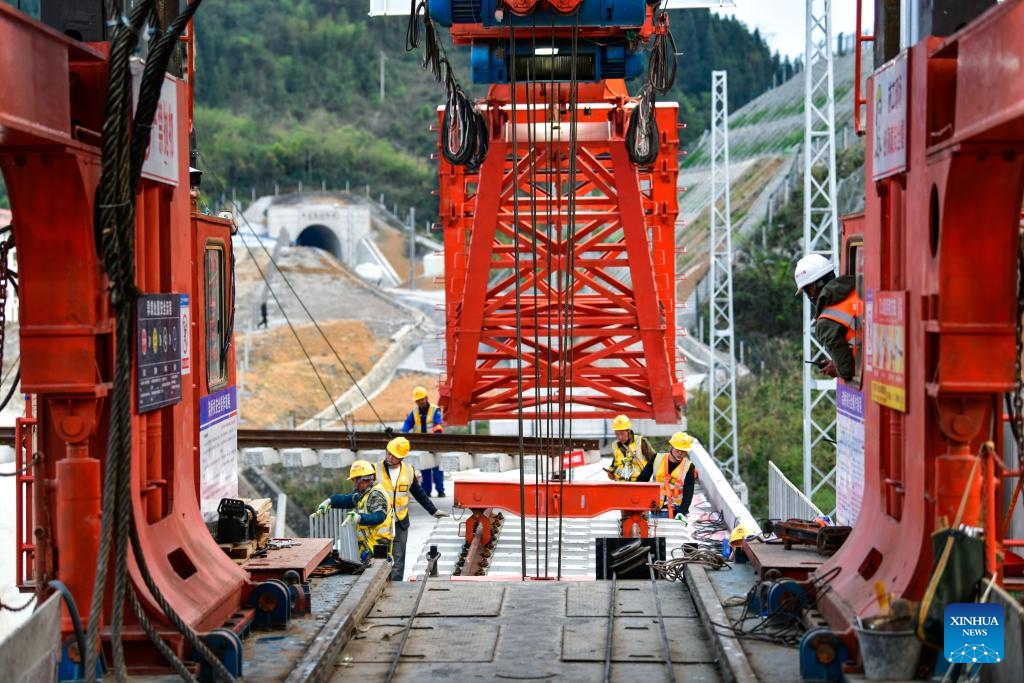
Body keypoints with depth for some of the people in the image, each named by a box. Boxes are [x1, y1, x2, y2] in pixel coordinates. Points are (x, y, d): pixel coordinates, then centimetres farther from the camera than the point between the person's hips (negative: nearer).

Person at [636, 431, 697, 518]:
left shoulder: (689, 467, -4)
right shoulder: (657, 459, 1)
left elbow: (688, 494, -10)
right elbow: (642, 479, 7)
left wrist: (682, 513, -23)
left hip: (676, 512, -2)